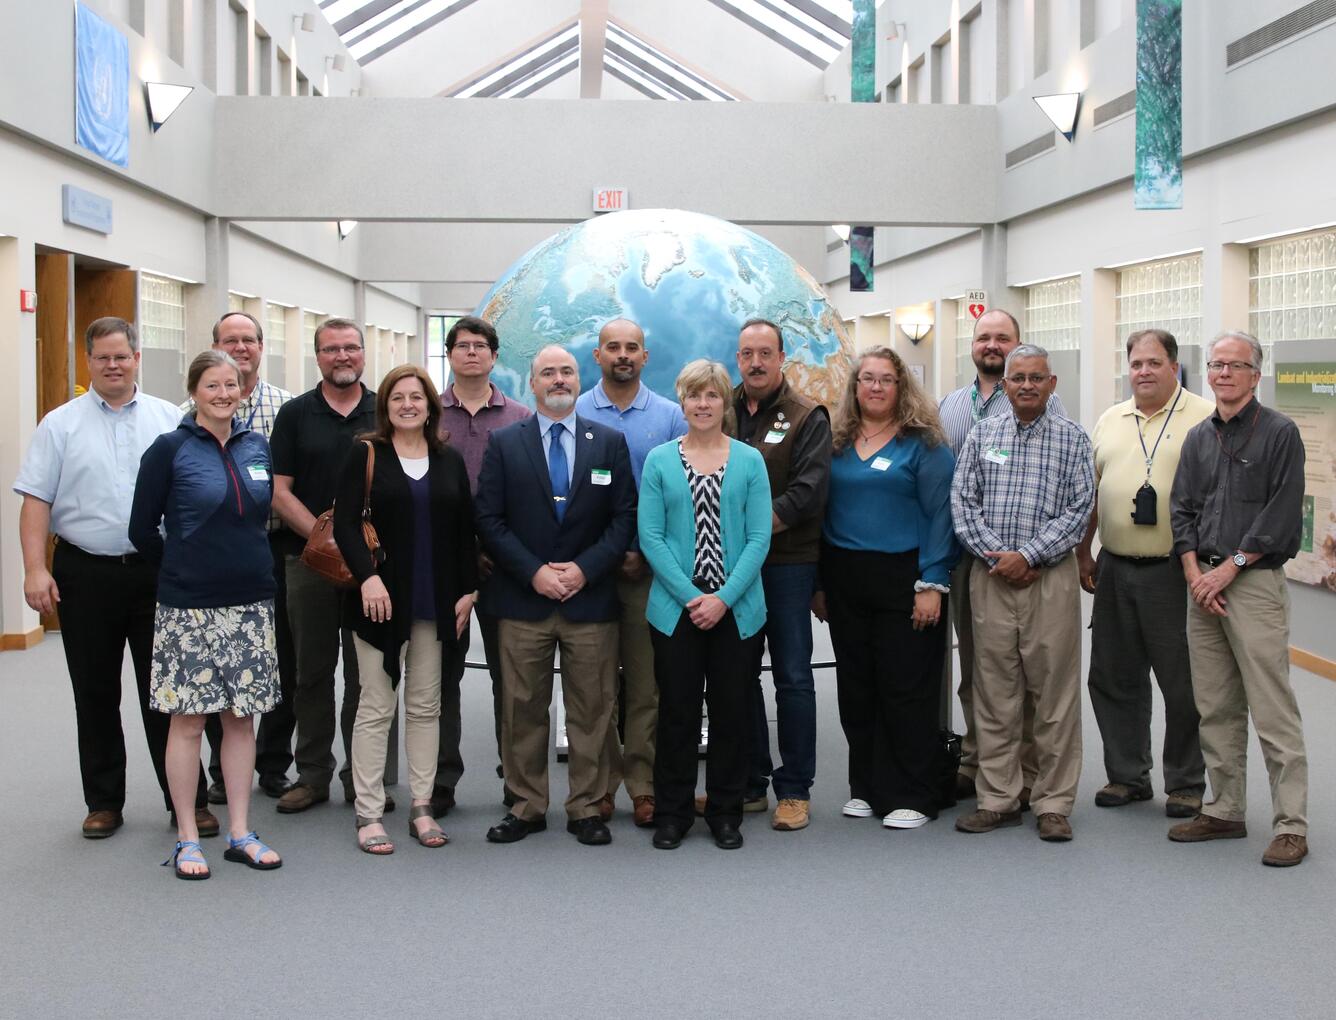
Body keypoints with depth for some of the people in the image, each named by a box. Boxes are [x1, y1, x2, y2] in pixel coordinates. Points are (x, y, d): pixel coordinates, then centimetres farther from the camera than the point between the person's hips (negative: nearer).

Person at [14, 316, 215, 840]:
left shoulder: (171, 421, 6)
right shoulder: (60, 425, 3)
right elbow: (36, 501, 0)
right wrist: (35, 569, -10)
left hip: (157, 573, 0)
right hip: (86, 575, 0)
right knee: (95, 695, 9)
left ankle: (188, 799, 11)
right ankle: (103, 802, 20)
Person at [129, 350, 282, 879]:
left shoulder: (257, 447, 7)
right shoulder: (170, 449, -5)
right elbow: (143, 529, -1)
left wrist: (249, 567, 12)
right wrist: (181, 570, 7)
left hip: (250, 604, 4)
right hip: (188, 607, -4)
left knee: (241, 716, 8)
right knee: (188, 718, 2)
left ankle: (240, 833, 17)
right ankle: (186, 838, 13)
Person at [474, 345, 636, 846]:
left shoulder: (610, 442, 7)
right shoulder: (504, 442, 5)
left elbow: (624, 517, 3)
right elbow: (489, 519, 0)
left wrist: (585, 569, -10)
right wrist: (533, 572, -10)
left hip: (591, 597, 0)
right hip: (523, 599, 0)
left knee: (591, 710, 4)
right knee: (522, 709, 4)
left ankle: (586, 808, 14)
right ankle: (526, 806, 16)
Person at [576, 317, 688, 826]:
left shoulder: (670, 416, 5)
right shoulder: (574, 414, 4)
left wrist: (648, 553, -7)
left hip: (649, 568, 0)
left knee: (646, 682, 3)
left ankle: (644, 784, 10)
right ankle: (599, 784, 13)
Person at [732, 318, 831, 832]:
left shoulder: (807, 417, -2)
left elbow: (808, 492, -11)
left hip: (787, 563, -4)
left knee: (792, 677, 1)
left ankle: (794, 790, 9)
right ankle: (748, 784, 20)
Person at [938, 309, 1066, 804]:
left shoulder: (1041, 401, -3)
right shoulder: (949, 405, 15)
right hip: (964, 553, 6)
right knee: (972, 666, 14)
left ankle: (1023, 777, 4)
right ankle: (974, 763, 24)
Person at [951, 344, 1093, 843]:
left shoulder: (1072, 438, 4)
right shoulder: (982, 435, 9)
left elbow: (1079, 508, -3)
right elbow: (962, 502, 4)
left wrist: (1028, 556, -12)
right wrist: (996, 556, -8)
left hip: (1050, 577, -2)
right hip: (991, 576, 2)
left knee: (1054, 691, 0)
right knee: (993, 690, 5)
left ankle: (1053, 803, 9)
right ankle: (998, 798, 14)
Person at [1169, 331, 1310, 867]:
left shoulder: (1279, 433, -3)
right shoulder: (1198, 438, 14)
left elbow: (1282, 514, -10)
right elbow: (1182, 510, 12)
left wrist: (1228, 569, -13)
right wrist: (1195, 574, -2)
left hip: (1254, 581, -6)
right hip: (1203, 582, 6)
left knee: (1273, 711, -7)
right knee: (1216, 709, 11)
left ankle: (1291, 826, -3)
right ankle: (1225, 811, 20)